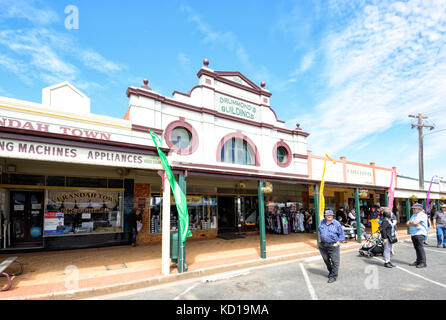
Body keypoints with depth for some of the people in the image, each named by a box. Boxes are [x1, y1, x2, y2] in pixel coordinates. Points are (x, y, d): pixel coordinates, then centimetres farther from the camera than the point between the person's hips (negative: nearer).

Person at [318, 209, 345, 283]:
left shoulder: (337, 224, -7)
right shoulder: (322, 222, 5)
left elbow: (342, 235, -3)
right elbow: (319, 230, 25)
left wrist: (337, 243, -10)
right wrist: (319, 238, 17)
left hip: (333, 245, -4)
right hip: (322, 245, 4)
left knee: (335, 261, -2)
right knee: (326, 260, 15)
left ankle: (333, 276, 8)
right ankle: (330, 271, 36)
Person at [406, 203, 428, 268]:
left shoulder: (423, 215, -6)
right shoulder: (413, 215, 20)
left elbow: (415, 222, -18)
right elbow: (408, 223, 11)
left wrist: (410, 222, 2)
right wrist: (415, 224, -5)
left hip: (419, 234, -8)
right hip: (413, 234, 8)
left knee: (420, 248, -8)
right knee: (416, 248, 10)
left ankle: (423, 263, -3)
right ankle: (418, 261, 16)